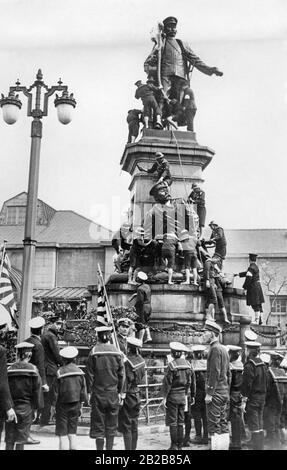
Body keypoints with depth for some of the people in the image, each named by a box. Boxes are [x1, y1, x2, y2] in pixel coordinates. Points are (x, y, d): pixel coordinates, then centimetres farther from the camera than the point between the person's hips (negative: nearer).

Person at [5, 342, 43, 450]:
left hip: (11, 407, 2)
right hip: (26, 408, -2)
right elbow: (37, 390, -6)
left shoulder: (9, 370, -2)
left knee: (9, 440, 10)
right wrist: (36, 408, 3)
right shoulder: (32, 370, -8)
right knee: (20, 441, 6)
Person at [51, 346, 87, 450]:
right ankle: (73, 447, 13)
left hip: (62, 405, -4)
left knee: (62, 432, 4)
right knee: (72, 431, 14)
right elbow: (83, 390, 5)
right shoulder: (79, 372, 0)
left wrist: (53, 405, 2)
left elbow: (55, 390, -8)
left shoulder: (60, 372, -12)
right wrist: (81, 404, 14)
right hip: (75, 405, 4)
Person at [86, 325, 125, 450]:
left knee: (98, 425, 6)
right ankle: (109, 448, 19)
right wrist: (121, 392, 7)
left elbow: (90, 374, -6)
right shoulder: (117, 352, -2)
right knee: (111, 425, 14)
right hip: (113, 393, 2)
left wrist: (89, 392, 1)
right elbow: (122, 375, 0)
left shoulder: (94, 352, -8)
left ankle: (99, 448, 8)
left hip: (98, 393, -2)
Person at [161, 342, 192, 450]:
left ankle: (174, 445, 3)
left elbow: (167, 383, -12)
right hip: (182, 396, 5)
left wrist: (164, 397, -6)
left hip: (172, 396, -5)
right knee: (180, 422, 11)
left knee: (172, 422, 2)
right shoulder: (187, 365, 2)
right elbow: (189, 382, 8)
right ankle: (180, 445, 15)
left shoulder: (171, 365, -14)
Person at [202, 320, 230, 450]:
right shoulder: (224, 349, 16)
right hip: (224, 393, 10)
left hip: (216, 394, -10)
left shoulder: (215, 349, -14)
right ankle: (224, 447, 16)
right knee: (223, 423, 12)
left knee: (214, 425, -6)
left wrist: (209, 393, -20)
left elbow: (215, 373, -20)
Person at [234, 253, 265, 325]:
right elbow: (247, 273, 26)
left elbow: (248, 278, -20)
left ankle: (256, 320, -5)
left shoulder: (251, 268, -16)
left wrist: (244, 287, -9)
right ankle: (259, 319, 20)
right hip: (258, 286, 9)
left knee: (255, 305, -7)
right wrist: (238, 274, 32)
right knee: (258, 304, 13)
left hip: (253, 288, -9)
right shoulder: (256, 267, 13)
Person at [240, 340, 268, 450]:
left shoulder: (249, 365, -17)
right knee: (260, 426, 14)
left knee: (254, 426, -4)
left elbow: (247, 385, -19)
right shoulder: (263, 364, 10)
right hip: (262, 398, 8)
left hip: (252, 398, -8)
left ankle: (256, 447, -3)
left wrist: (244, 400, -15)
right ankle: (260, 446, 21)